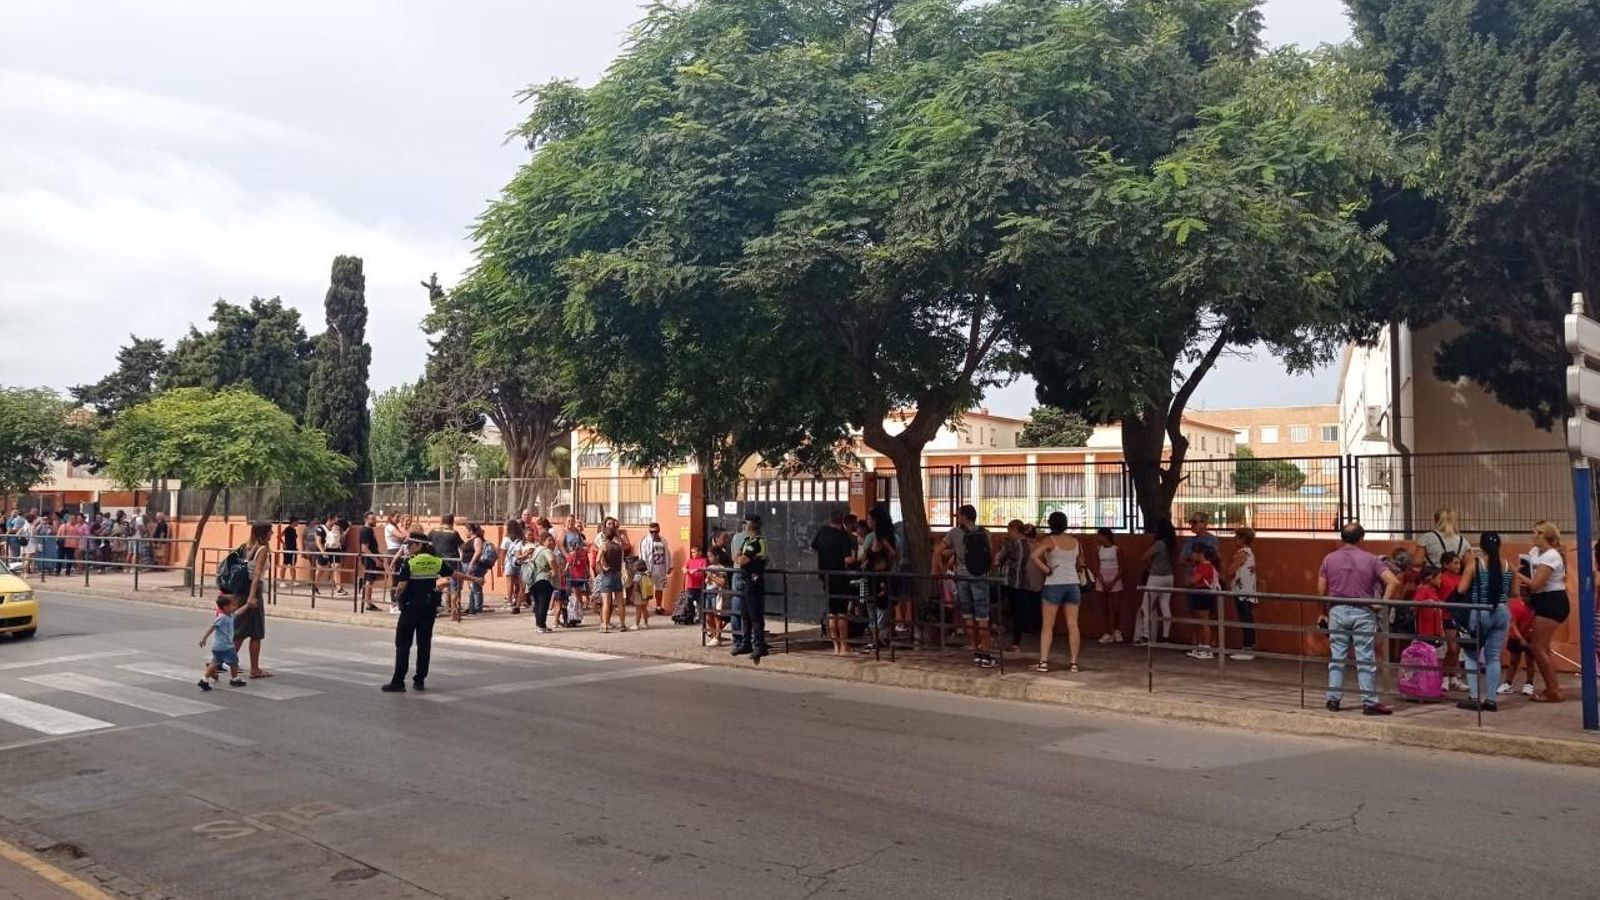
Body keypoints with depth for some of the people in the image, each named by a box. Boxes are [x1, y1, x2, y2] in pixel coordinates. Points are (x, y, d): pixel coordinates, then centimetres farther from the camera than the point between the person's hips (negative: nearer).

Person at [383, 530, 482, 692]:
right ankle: (420, 680, 15)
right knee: (424, 644, 11)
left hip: (410, 608, -5)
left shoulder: (408, 562, -12)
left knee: (403, 644, 1)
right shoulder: (436, 562, 2)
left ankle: (398, 682, -1)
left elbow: (401, 587, -18)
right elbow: (456, 575, 10)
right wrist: (474, 579, 23)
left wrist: (397, 594, 5)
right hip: (429, 608, 5)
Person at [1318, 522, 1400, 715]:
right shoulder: (1370, 559, -1)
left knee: (1336, 658, 8)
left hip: (1338, 611, 2)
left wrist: (1324, 612, 15)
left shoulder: (1329, 559, 4)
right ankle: (1369, 703, 3)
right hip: (1363, 612, -2)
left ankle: (1333, 700, 11)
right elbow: (1394, 582, -11)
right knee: (1365, 660, 2)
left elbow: (1321, 590, 4)